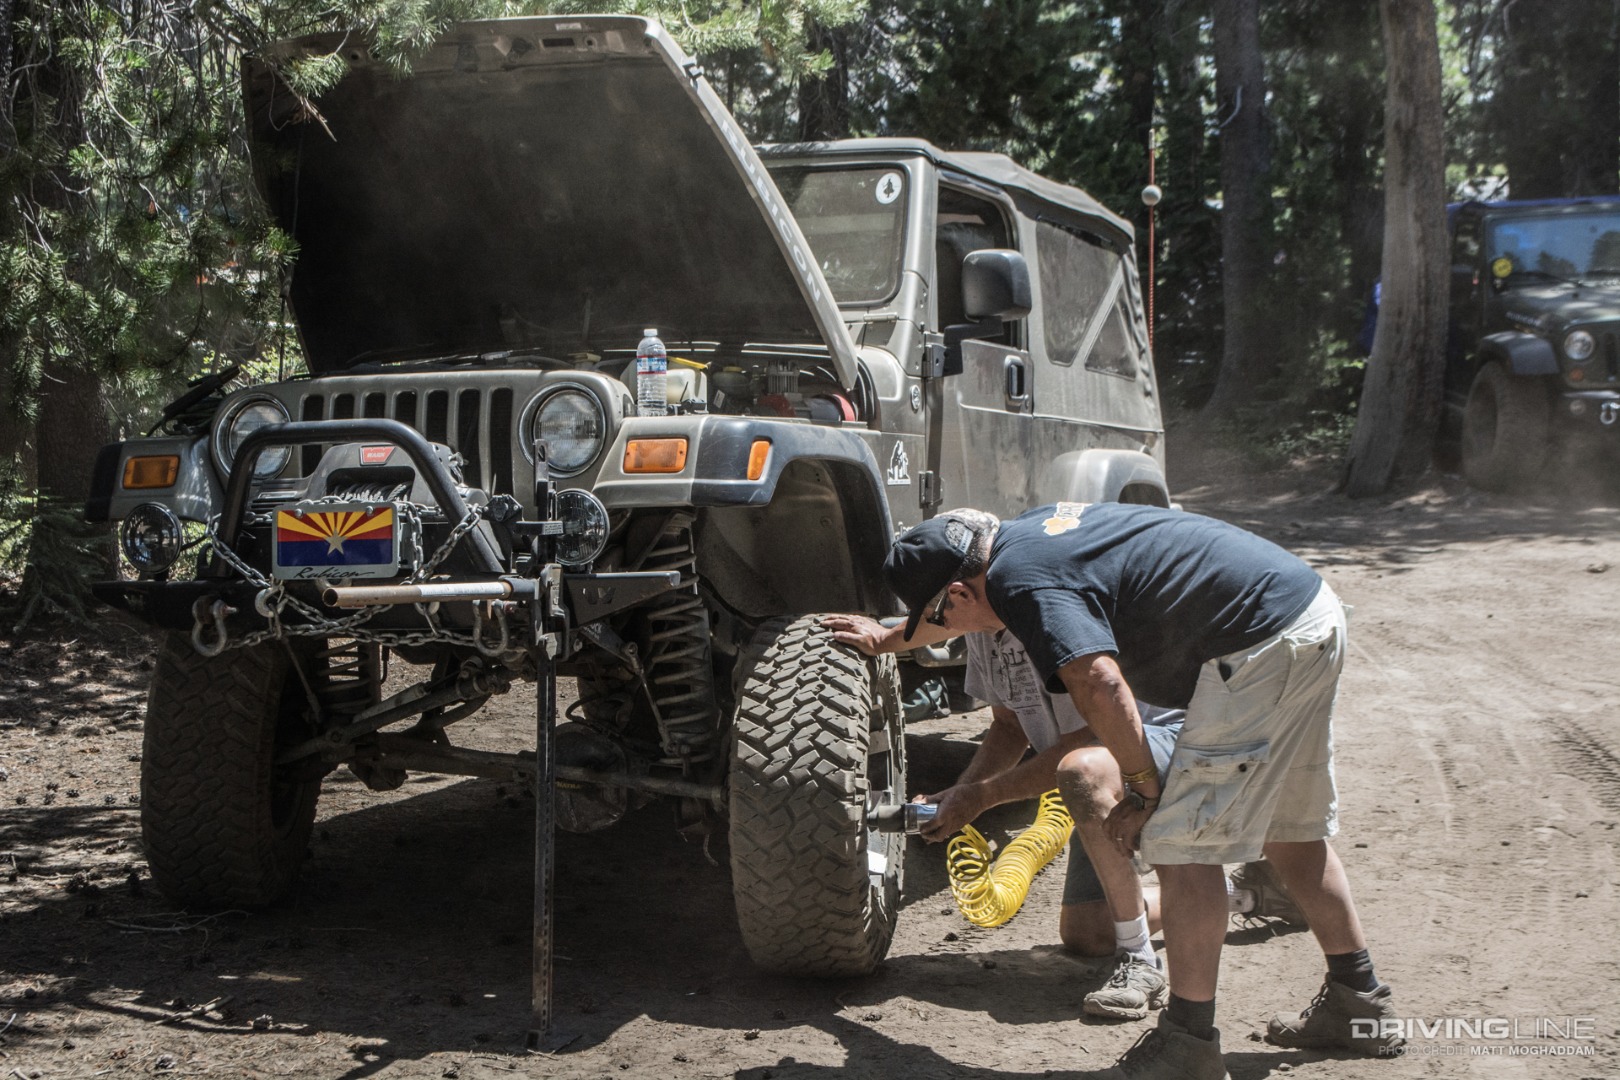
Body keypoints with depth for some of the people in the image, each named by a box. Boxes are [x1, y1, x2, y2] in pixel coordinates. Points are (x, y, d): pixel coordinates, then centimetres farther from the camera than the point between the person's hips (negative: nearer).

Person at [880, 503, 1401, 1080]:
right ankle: (1359, 1002, 32)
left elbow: (1100, 686, -29)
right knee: (1288, 833, 21)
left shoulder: (1019, 581, -17)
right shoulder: (1024, 531, 13)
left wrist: (1143, 790, -14)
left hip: (1264, 641, -11)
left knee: (1182, 841, -5)